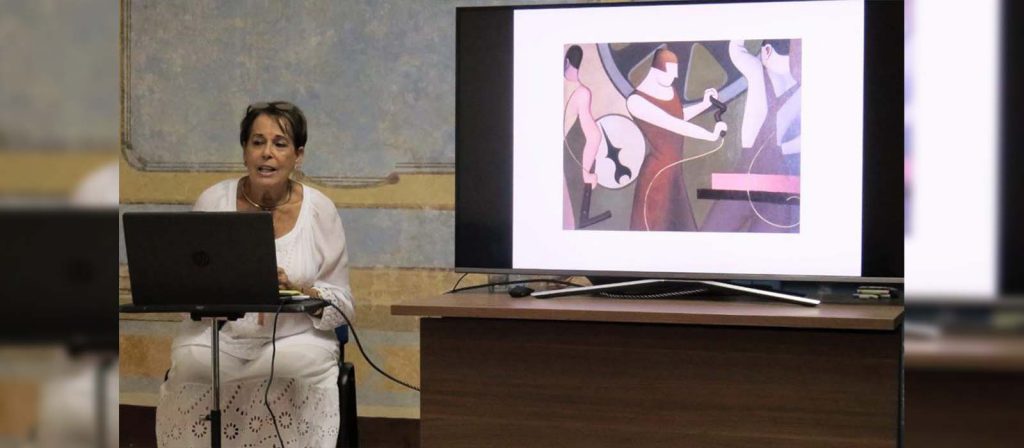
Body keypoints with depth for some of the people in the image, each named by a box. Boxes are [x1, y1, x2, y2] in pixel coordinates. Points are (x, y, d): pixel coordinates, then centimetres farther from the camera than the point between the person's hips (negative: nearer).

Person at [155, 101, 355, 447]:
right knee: (190, 361, -29)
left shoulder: (319, 210, -1)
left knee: (305, 367, -32)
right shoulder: (213, 201, 1)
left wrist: (296, 291, -20)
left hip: (295, 337, -1)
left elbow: (340, 302, 0)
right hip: (219, 335, 1)